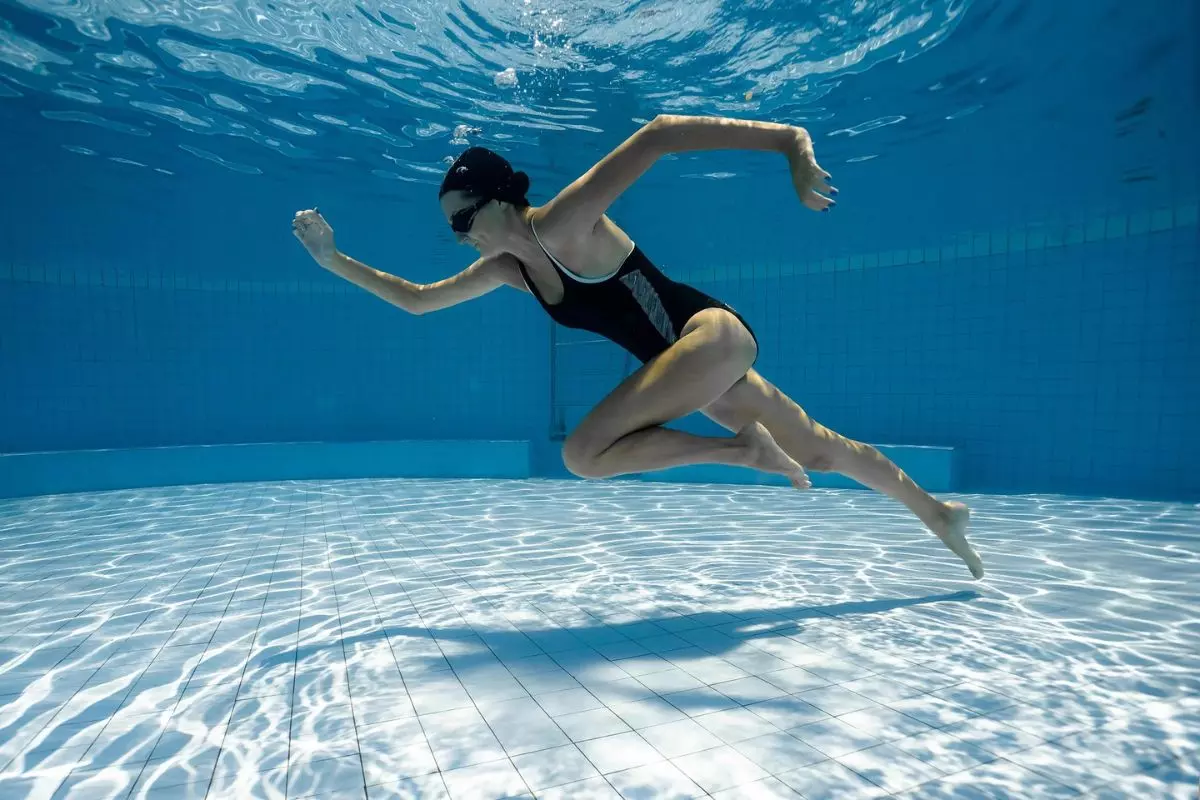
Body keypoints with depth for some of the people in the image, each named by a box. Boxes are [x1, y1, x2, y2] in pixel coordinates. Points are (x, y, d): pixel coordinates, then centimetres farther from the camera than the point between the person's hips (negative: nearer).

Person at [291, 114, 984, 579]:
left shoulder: (564, 222, -16)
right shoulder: (507, 269, 7)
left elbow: (659, 134, -22)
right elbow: (417, 299, 16)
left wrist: (790, 143, -27)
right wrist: (335, 259, 12)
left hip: (714, 332, -8)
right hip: (687, 360, 8)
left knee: (583, 454, -21)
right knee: (823, 452, 18)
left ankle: (746, 449, -10)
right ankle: (938, 513, 38)